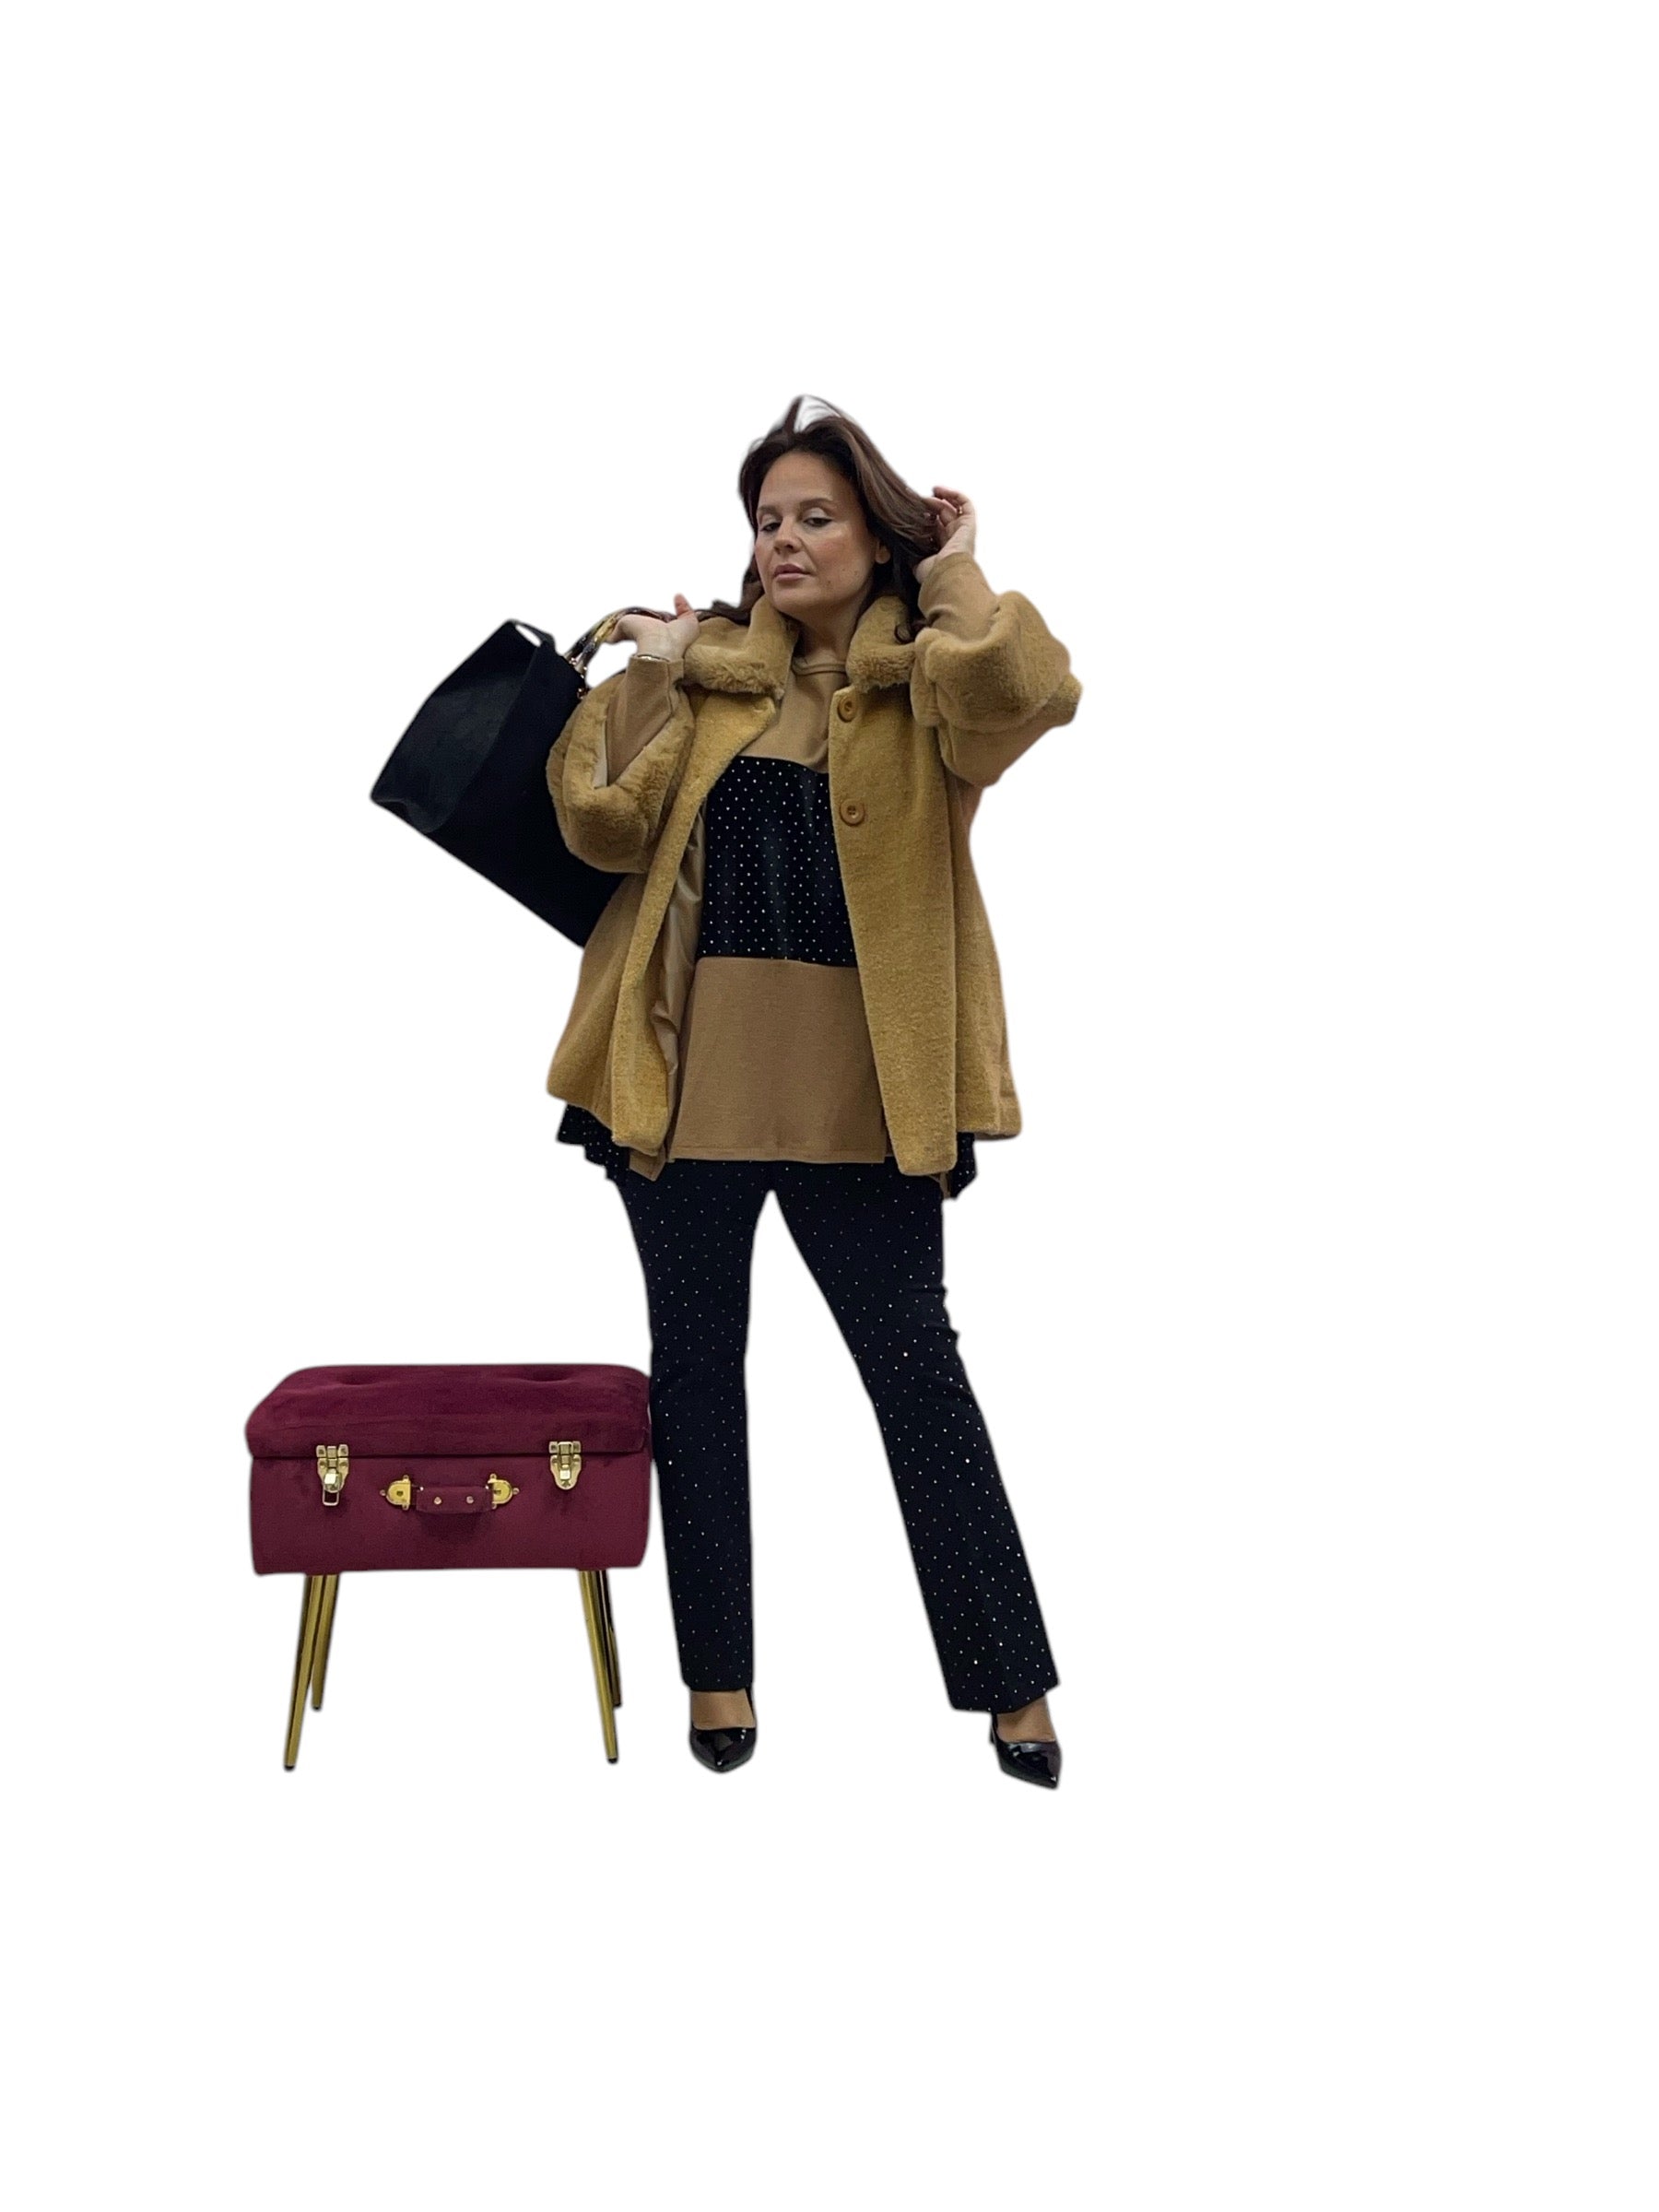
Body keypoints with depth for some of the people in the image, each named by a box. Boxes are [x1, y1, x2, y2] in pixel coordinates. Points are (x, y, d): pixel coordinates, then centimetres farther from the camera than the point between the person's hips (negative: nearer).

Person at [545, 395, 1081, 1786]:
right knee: (697, 1365, 9)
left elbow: (1027, 691, -23)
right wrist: (656, 679, -6)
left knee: (913, 1364, 2)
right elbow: (600, 822, 0)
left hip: (859, 1083, -3)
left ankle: (1011, 1683, 11)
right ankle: (719, 1672, 22)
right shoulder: (702, 665, 9)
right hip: (690, 1069, 3)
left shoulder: (926, 678, 1)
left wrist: (955, 576, -9)